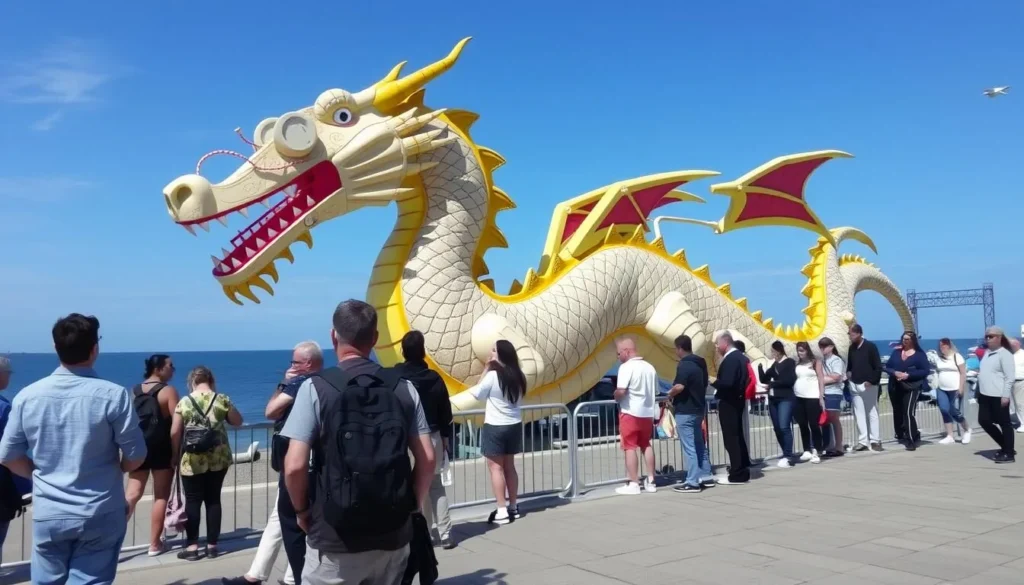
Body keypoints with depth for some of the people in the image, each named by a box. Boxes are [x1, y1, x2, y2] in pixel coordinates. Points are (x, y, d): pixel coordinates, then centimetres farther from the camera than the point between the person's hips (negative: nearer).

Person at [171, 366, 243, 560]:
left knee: (193, 501, 6)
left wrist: (176, 454, 11)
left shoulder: (184, 402, -5)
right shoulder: (222, 400, -3)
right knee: (213, 500, 9)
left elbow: (175, 433, -2)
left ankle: (192, 546, 8)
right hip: (218, 459, 2)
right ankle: (212, 545, 13)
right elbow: (237, 422, 9)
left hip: (192, 461, -2)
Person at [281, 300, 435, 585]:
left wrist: (302, 509, 3)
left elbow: (295, 466, -14)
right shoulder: (403, 387, 0)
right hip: (393, 534, 3)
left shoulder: (316, 387, -9)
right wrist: (412, 505, 11)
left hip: (335, 539, -3)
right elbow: (427, 460, -2)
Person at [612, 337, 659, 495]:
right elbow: (655, 391, 15)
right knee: (646, 445, 18)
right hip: (647, 412, 7)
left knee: (630, 447, 0)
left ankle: (633, 484, 1)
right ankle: (650, 481, 23)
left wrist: (615, 395, -3)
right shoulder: (650, 367, 9)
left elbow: (620, 391, -24)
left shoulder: (626, 367, -14)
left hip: (630, 413, -7)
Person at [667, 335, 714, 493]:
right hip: (699, 408, 9)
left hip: (685, 411, -9)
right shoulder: (700, 363, 11)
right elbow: (704, 385, 19)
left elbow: (679, 386, -29)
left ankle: (692, 482, -3)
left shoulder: (684, 364, -18)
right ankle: (706, 477, 22)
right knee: (700, 445, 17)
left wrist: (670, 394, -11)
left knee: (689, 448, -5)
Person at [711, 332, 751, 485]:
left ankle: (737, 475, -1)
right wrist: (718, 382, 11)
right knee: (737, 437, 15)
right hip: (736, 401, 10)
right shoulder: (739, 357, 12)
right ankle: (742, 471, 22)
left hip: (728, 403, -10)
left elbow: (727, 382, -28)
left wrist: (713, 381, -12)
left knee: (731, 439, -5)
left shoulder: (730, 359, -19)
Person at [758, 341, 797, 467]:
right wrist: (760, 367, -2)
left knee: (784, 427, -15)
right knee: (777, 428, 5)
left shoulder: (789, 362, -2)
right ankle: (786, 454, 14)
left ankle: (788, 457, -13)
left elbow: (790, 380, -12)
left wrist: (772, 384, -10)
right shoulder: (773, 364, 16)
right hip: (773, 399, 7)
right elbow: (764, 380, 11)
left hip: (786, 399, -7)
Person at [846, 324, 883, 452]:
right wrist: (848, 372, 3)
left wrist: (871, 381, -15)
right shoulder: (851, 348, 9)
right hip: (855, 385, 5)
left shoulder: (870, 346, -7)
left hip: (868, 385, -5)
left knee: (872, 413, 3)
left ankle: (875, 440, 9)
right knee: (859, 414, 5)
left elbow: (878, 367, -10)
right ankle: (863, 441, 9)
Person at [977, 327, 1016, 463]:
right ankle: (1005, 447, 24)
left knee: (1004, 423, 0)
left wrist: (1006, 395, -17)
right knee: (984, 421, 10)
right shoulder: (987, 352, 14)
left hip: (999, 395, -8)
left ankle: (1009, 454, 9)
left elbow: (1009, 377, -13)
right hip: (985, 394, 8)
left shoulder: (1004, 354, -9)